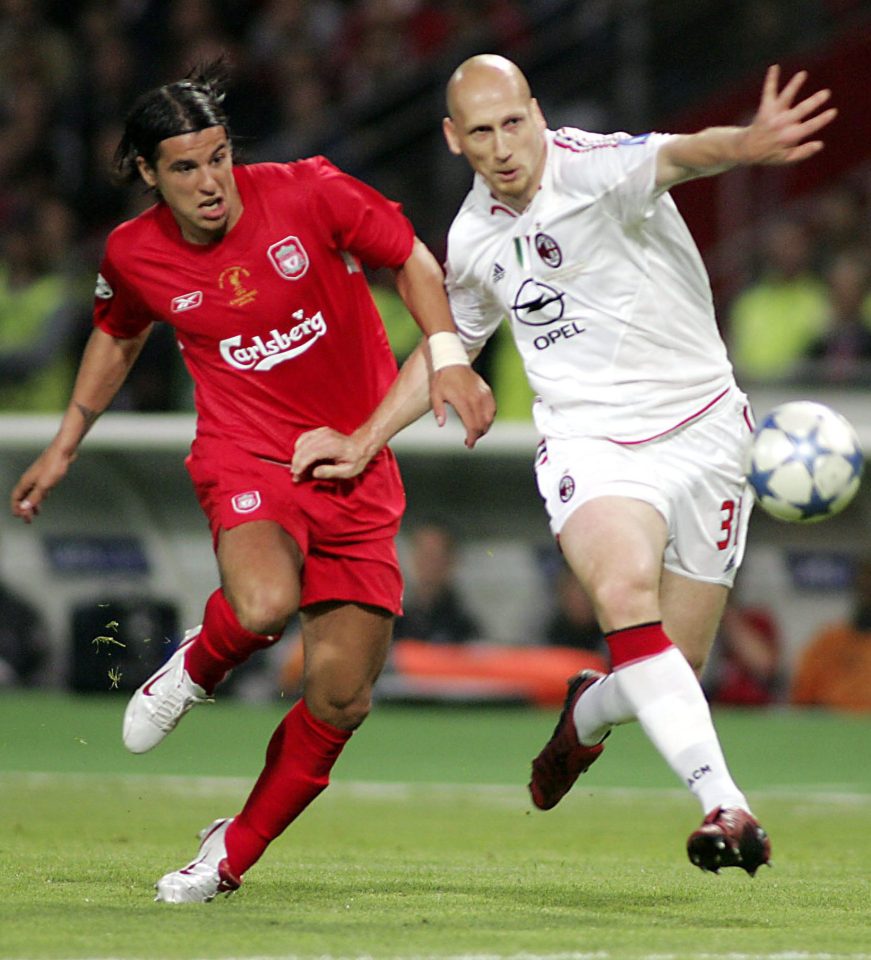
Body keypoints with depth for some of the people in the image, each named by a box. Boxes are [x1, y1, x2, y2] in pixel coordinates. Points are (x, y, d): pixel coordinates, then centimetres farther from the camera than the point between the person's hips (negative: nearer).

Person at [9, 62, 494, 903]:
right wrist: (63, 447, 24)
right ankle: (197, 665, 2)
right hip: (248, 457, -1)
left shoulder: (306, 194, -9)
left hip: (357, 468, 1)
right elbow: (117, 336, 21)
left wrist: (446, 359, -13)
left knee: (341, 698, -4)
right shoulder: (134, 254, -1)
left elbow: (413, 261, 1)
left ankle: (233, 853, 17)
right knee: (264, 605, -35)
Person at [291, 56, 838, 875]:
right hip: (589, 438, 2)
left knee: (673, 669, 1)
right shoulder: (471, 239, 4)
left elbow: (678, 156, -38)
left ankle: (587, 713, 39)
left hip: (700, 429, -2)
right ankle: (723, 807, -33)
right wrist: (363, 441, 19)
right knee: (624, 593, -29)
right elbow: (447, 346, 24)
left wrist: (747, 143, -60)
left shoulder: (592, 167, -14)